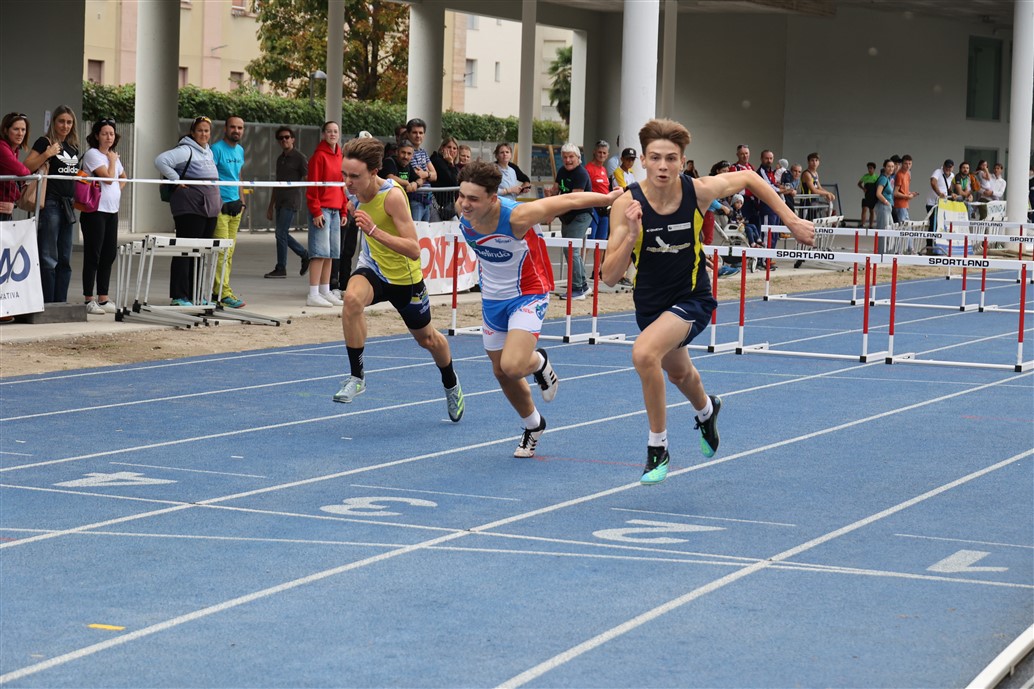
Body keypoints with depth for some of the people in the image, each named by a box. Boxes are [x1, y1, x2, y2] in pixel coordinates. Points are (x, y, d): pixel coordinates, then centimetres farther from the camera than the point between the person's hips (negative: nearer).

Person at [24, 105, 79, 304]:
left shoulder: (73, 147, 16)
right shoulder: (44, 142, -4)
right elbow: (26, 167, -13)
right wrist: (47, 155, -23)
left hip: (67, 205, 7)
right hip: (50, 203, -7)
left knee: (65, 259, 9)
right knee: (48, 258, -6)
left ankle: (60, 303, 13)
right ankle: (47, 304, -4)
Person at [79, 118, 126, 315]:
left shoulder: (113, 156, 16)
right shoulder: (92, 154, -8)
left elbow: (123, 177, 32)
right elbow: (108, 178, -16)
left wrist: (118, 190, 14)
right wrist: (113, 160, -2)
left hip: (112, 210, 8)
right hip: (95, 210, -8)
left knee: (109, 255, 8)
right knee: (93, 256, -5)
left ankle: (103, 299, 14)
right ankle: (89, 300, -2)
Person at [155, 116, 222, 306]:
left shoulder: (209, 152, 18)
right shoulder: (185, 151, -9)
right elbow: (161, 161, -18)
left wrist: (218, 203, 18)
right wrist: (176, 180, -15)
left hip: (210, 209, 9)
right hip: (189, 208, -9)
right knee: (185, 251, -8)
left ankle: (195, 295, 17)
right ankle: (179, 296, -7)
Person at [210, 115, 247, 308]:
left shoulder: (240, 150, 15)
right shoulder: (217, 149, -10)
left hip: (235, 205, 8)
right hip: (220, 205, -8)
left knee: (229, 252, 9)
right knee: (222, 251, -11)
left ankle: (218, 290, 14)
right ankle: (223, 292, -14)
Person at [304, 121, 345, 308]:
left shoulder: (339, 156, 14)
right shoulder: (319, 155, -9)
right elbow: (312, 185, -12)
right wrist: (316, 211, -16)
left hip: (335, 209, 8)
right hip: (322, 209, -8)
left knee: (331, 252, 10)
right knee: (320, 251, -11)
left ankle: (325, 292, 17)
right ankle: (313, 295, -11)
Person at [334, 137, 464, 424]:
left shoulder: (392, 196, -32)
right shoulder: (359, 188, -12)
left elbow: (414, 251, -36)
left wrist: (373, 230, -45)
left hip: (404, 277, -4)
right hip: (373, 266, 4)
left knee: (427, 339, 18)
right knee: (352, 298, -32)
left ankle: (451, 384, 50)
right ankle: (356, 376, -22)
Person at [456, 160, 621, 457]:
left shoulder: (516, 216, -33)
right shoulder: (463, 212, -16)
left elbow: (570, 200, -23)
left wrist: (612, 197, -16)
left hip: (528, 294, -6)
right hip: (492, 297, 6)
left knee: (513, 366, -25)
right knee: (502, 372, 15)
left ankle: (539, 362, 13)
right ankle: (533, 426, 42)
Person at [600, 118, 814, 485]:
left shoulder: (699, 192, -21)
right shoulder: (627, 204, -22)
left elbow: (748, 178, 0)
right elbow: (610, 276, -23)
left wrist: (792, 221, -1)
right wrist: (631, 235, -39)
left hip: (692, 299, -3)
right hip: (650, 301, 3)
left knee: (644, 353, -31)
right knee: (679, 373, 30)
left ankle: (657, 449, -14)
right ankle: (706, 410, 67)